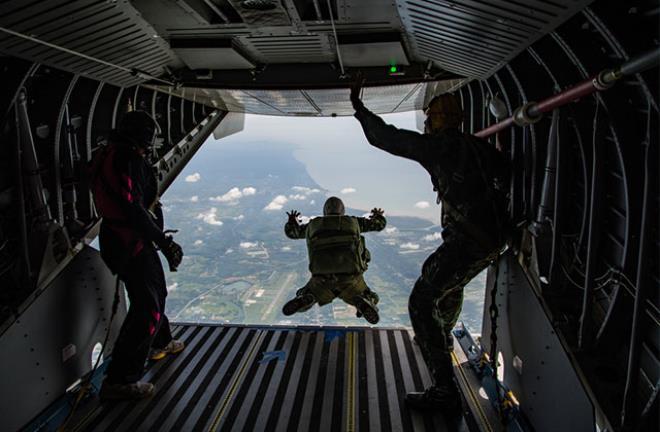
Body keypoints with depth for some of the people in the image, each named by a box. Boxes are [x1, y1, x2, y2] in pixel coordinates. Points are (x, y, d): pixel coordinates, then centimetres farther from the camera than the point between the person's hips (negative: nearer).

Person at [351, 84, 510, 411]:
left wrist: (359, 108, 11)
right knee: (451, 285, 34)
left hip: (466, 240, -9)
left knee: (421, 303, -6)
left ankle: (444, 389, -9)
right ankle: (442, 339, 57)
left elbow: (387, 137, -2)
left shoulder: (436, 145, -4)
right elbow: (506, 171, 17)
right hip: (493, 239, 9)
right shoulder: (478, 146, 16)